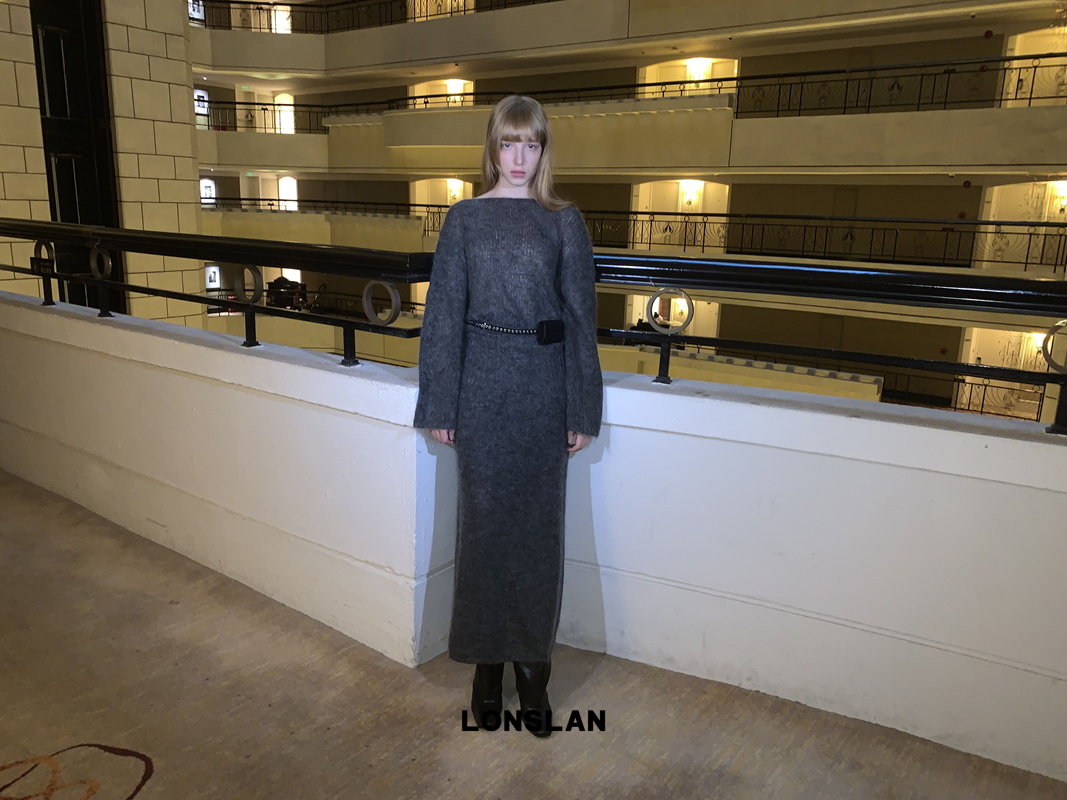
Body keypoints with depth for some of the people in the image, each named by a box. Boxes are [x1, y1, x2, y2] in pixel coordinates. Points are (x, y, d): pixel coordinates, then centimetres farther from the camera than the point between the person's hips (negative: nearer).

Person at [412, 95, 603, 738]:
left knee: (539, 528, 7)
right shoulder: (465, 219, 4)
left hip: (544, 388, 0)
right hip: (482, 386, 0)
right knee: (484, 523, 8)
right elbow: (445, 313, 2)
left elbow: (581, 315, 2)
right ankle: (488, 660, 25)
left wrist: (583, 410, -1)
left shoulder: (565, 221, 3)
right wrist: (440, 406, -1)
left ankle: (533, 666, 24)